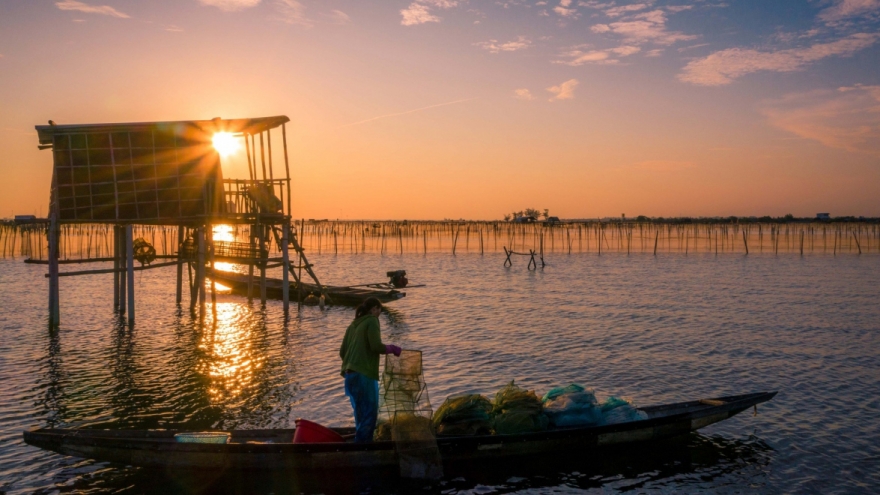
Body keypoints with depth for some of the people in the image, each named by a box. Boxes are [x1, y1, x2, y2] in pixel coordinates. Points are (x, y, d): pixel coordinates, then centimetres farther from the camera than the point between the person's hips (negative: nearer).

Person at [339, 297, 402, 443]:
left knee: (361, 413, 15)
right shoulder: (372, 321, -4)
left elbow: (342, 351, 17)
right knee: (369, 413, -3)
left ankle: (360, 443, 17)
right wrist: (392, 348, 1)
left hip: (350, 374, 8)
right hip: (364, 375, -8)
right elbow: (376, 346, -15)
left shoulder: (353, 324, 18)